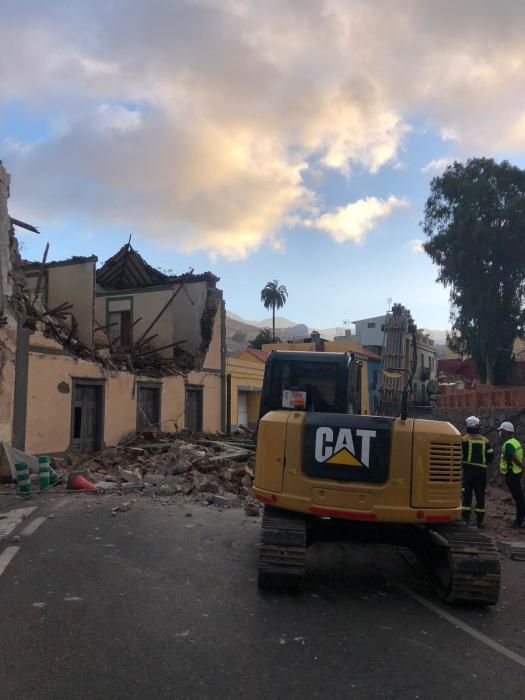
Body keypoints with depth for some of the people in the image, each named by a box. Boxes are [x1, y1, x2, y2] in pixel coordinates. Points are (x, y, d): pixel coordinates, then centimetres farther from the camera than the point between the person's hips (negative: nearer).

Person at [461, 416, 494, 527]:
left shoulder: (464, 439, -4)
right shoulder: (484, 440, 5)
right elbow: (491, 455, 4)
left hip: (468, 470, -2)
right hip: (481, 470, 2)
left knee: (467, 494, 2)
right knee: (480, 495, 7)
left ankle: (465, 518, 0)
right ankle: (479, 520, 8)